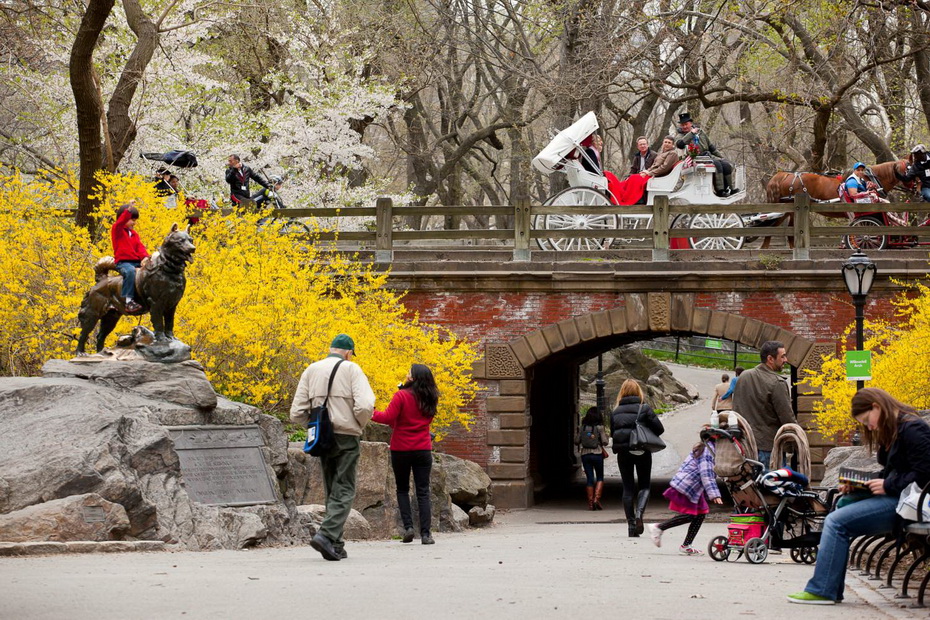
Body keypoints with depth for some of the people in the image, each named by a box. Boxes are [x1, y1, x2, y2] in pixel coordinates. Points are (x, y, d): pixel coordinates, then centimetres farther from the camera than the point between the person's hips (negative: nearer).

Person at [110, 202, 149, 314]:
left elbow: (140, 247, 8)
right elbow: (120, 222, -19)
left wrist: (145, 257, -12)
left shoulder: (134, 234, 22)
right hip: (122, 262, -7)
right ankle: (128, 300, -42)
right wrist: (128, 210, -33)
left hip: (137, 262, 7)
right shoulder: (116, 230, 4)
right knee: (130, 271, -38)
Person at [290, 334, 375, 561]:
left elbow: (296, 414, 3)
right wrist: (360, 425, 2)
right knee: (343, 491, -2)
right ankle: (327, 535, -21)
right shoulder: (351, 369, -4)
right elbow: (365, 406, -17)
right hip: (347, 438, -4)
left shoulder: (311, 370, 8)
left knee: (332, 491, 14)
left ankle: (336, 545, 11)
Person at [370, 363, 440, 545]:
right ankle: (425, 533, -3)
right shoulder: (430, 400, 4)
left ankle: (408, 527, 0)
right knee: (423, 491, 4)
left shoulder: (401, 396, -12)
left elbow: (388, 417, -14)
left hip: (401, 450, -3)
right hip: (423, 449, 3)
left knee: (402, 490, 13)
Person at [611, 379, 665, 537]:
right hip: (641, 452, -2)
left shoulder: (615, 410, 3)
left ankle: (631, 525, 6)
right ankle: (639, 512, -18)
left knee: (628, 488, 8)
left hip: (623, 452, 2)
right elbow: (659, 428, -8)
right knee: (644, 486, 9)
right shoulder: (644, 408, -7)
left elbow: (612, 431, 4)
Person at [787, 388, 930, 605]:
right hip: (892, 497, 11)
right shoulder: (891, 432, 19)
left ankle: (821, 591, -13)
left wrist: (887, 486, -17)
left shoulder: (912, 429, -13)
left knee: (837, 522, -17)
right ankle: (830, 590, -1)